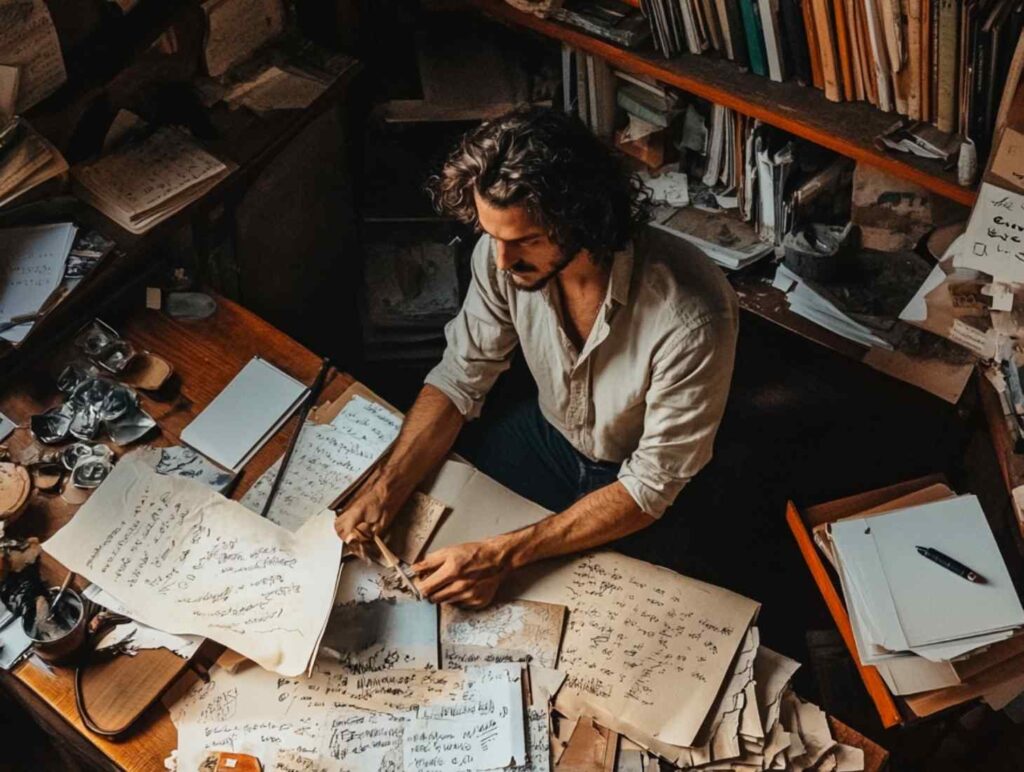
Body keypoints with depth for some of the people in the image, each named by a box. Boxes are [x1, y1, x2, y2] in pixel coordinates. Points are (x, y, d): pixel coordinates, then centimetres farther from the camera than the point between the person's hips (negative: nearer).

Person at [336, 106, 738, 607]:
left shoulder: (692, 319, -38)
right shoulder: (504, 253, -23)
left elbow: (652, 486, -29)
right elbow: (460, 378, -9)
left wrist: (505, 556, -37)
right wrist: (384, 488, -24)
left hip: (641, 478, -3)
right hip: (548, 433, 4)